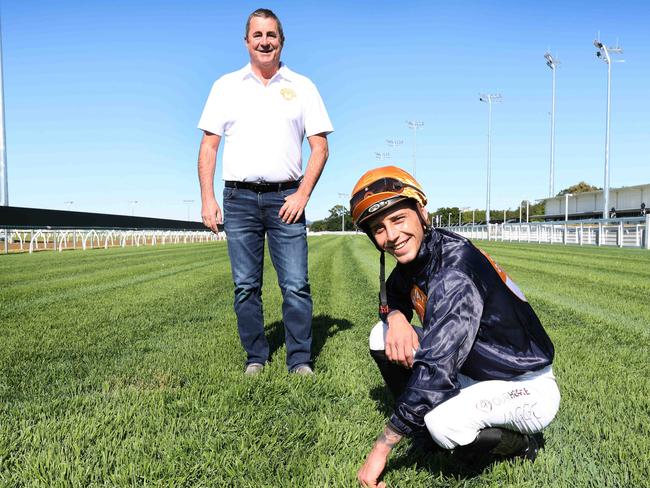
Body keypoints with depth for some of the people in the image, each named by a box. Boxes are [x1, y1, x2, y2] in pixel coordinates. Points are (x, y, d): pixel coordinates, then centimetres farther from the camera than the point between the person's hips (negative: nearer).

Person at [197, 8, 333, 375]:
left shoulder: (302, 87, 10)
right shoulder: (226, 86, 12)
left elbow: (320, 146, 5)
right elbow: (208, 145, 9)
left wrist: (303, 194, -7)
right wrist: (207, 198, -2)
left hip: (286, 197, -1)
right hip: (239, 198, 1)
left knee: (296, 285, -5)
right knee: (246, 286, 5)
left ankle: (300, 361, 6)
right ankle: (256, 358, 17)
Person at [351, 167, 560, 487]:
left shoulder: (455, 270, -30)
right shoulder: (414, 257, -5)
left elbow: (434, 368, -34)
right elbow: (391, 295, 14)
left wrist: (381, 449, -28)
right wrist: (396, 317, -15)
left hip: (526, 389, -7)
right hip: (472, 373, 8)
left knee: (443, 422, -35)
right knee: (382, 336, -4)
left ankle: (515, 443, -3)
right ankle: (423, 426, 7)